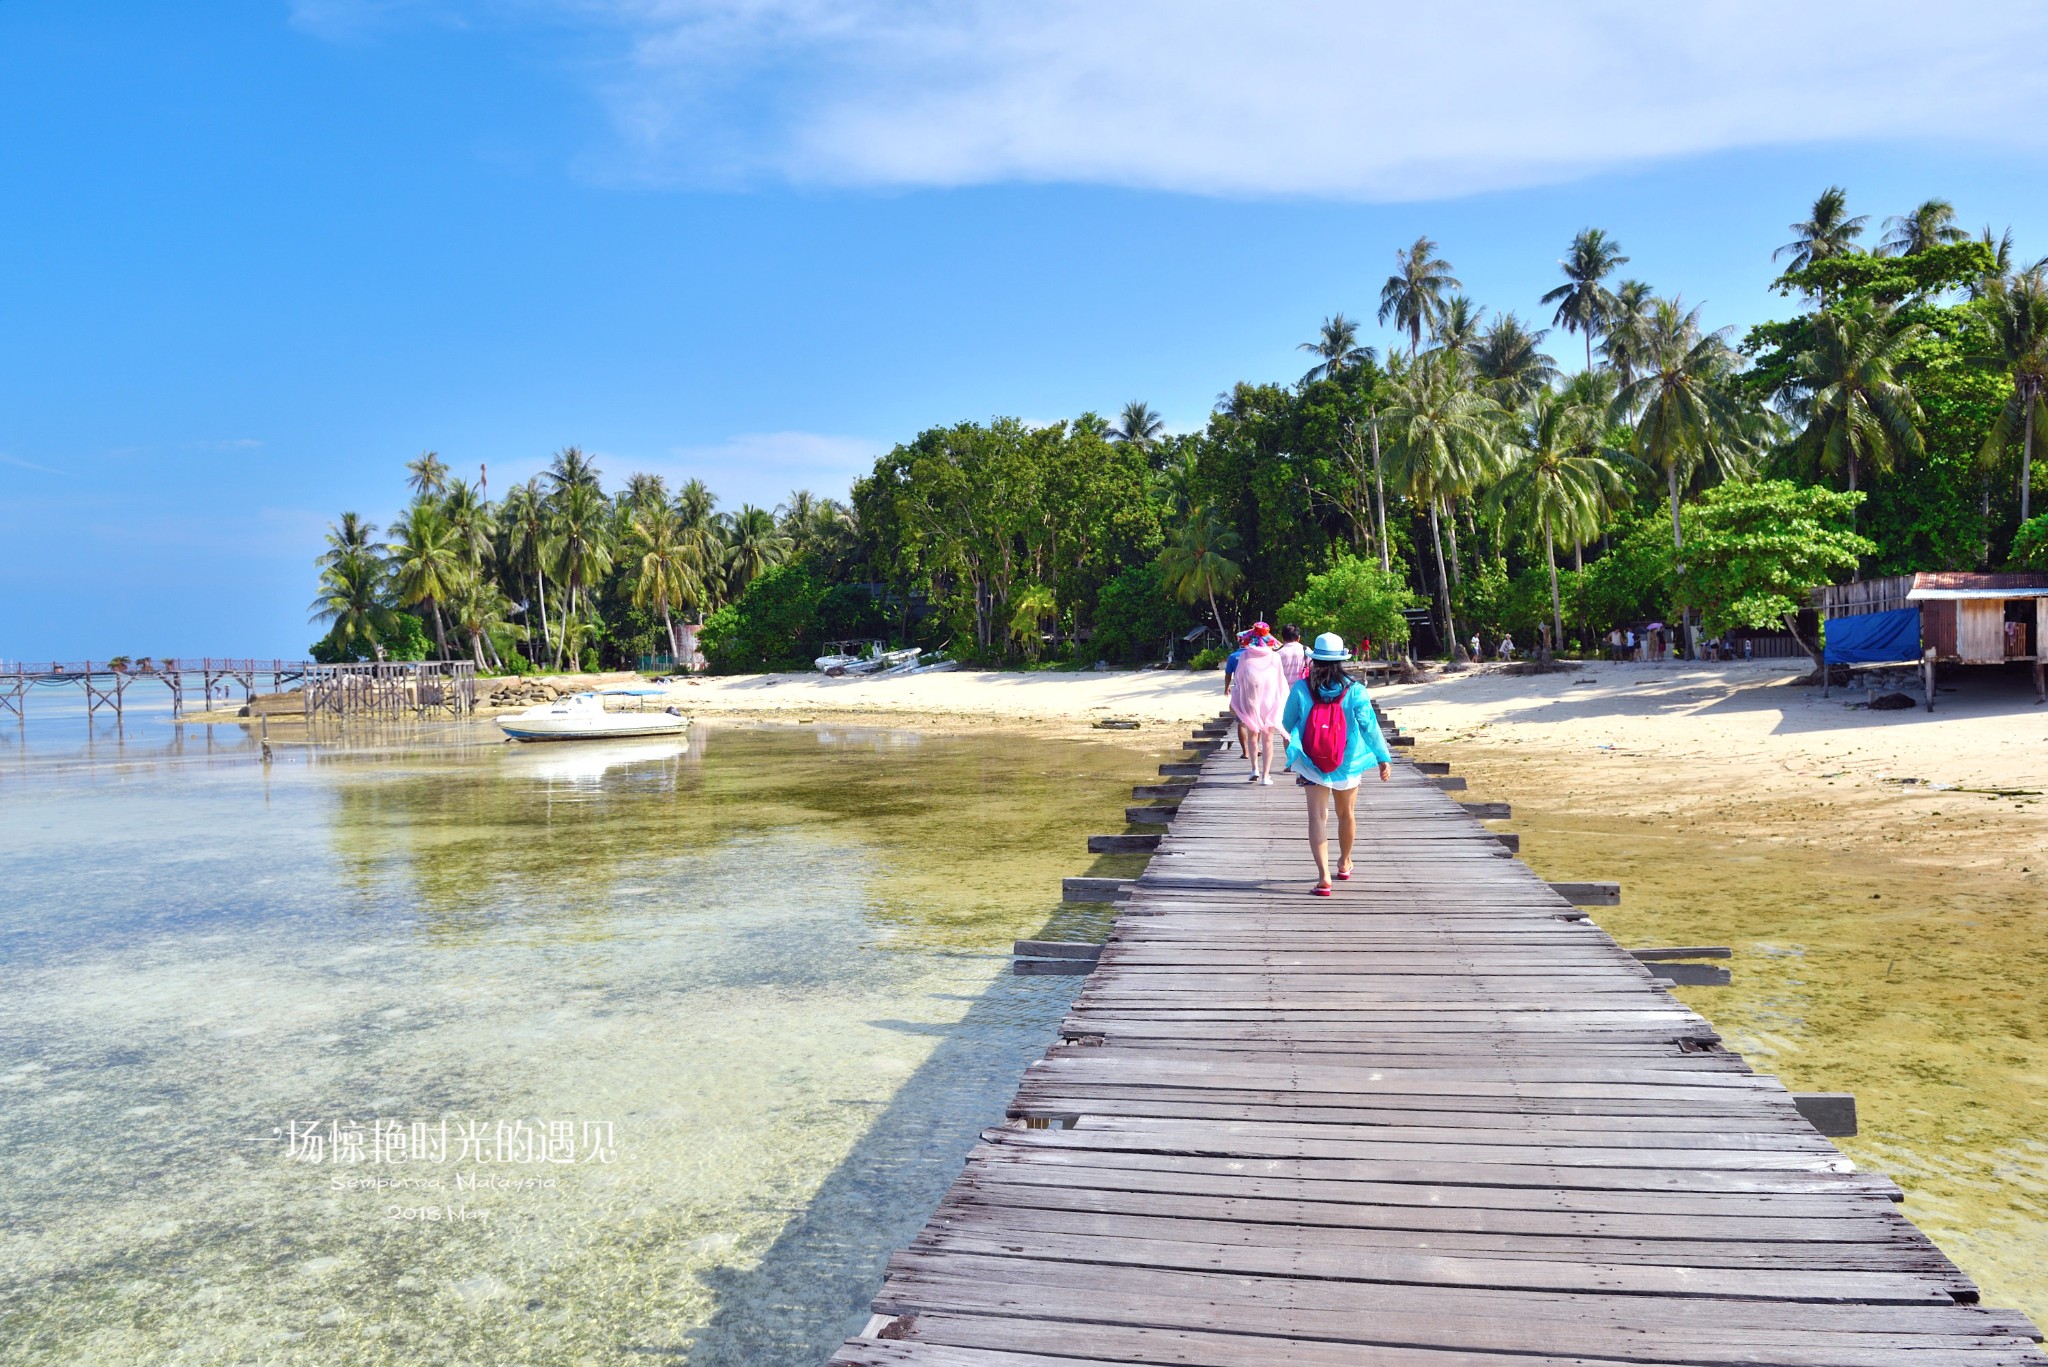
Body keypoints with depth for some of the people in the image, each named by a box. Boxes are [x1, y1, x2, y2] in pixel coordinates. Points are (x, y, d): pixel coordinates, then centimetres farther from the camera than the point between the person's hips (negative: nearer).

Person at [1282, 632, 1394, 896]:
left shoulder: (1300, 689, -8)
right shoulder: (1354, 691, -10)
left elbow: (1287, 723, 3)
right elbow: (1370, 727, -8)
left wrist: (1294, 742, 25)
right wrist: (1384, 759, -2)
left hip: (1311, 763, -1)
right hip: (1348, 763, 1)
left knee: (1318, 817, -2)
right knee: (1346, 814, 21)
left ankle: (1323, 876, -16)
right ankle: (1344, 864, 41)